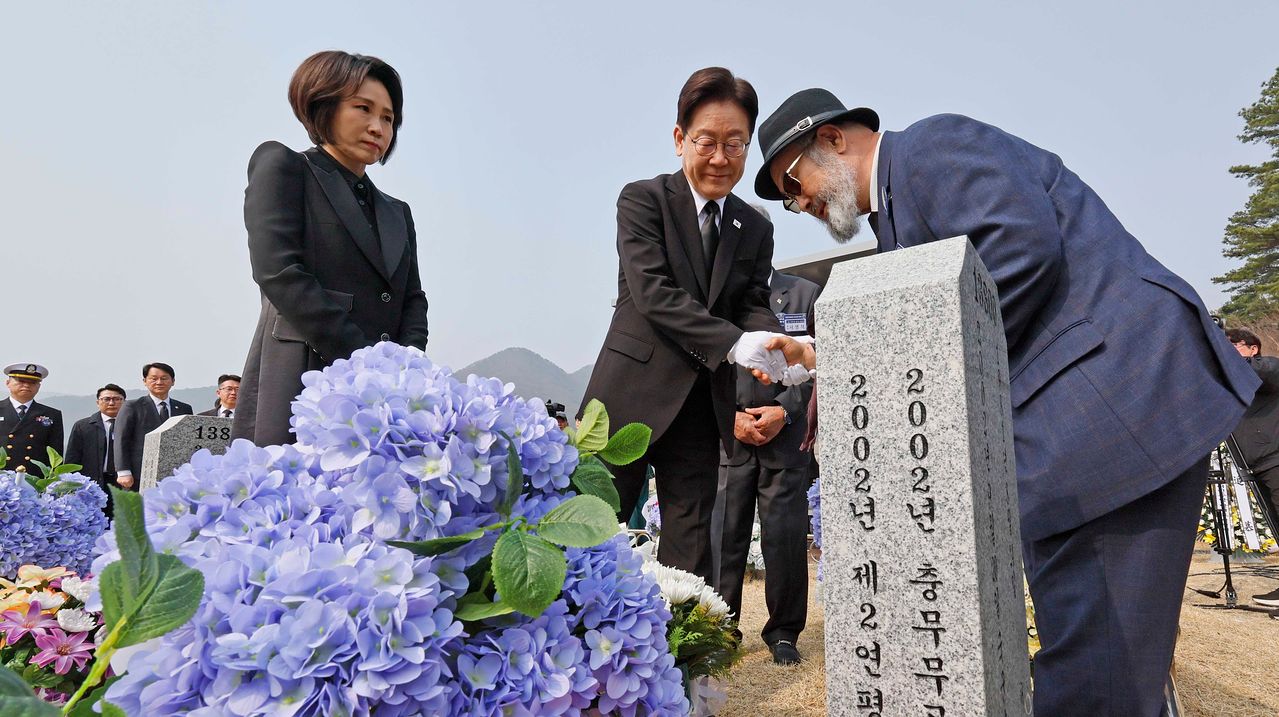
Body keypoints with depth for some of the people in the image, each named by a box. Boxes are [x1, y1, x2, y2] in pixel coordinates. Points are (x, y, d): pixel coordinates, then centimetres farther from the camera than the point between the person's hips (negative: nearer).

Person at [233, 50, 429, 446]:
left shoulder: (397, 212, 25)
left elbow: (413, 299, 17)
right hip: (297, 397, -4)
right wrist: (367, 362, -12)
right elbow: (278, 272, -6)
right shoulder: (282, 166, 9)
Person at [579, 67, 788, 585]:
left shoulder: (756, 229, 12)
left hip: (701, 410, 4)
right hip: (632, 398, -4)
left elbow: (755, 306, 3)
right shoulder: (643, 199, -3)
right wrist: (733, 343, -26)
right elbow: (651, 292, -15)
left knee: (690, 548, 9)